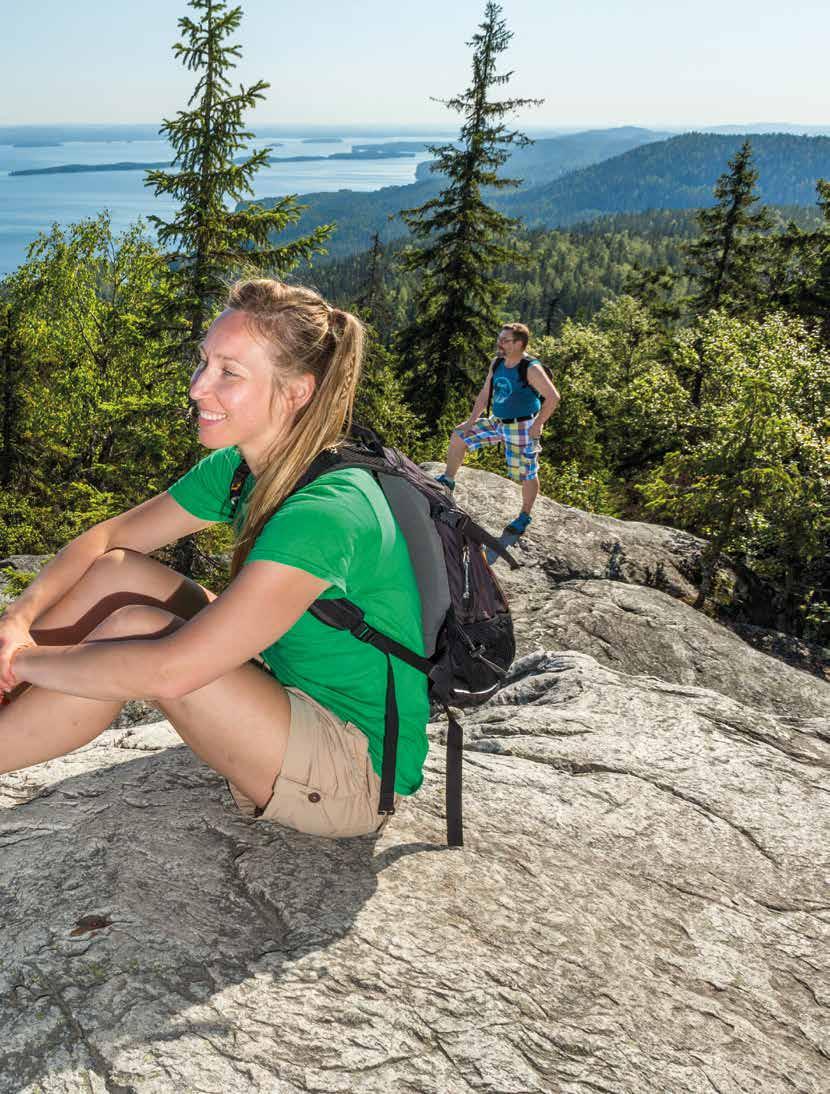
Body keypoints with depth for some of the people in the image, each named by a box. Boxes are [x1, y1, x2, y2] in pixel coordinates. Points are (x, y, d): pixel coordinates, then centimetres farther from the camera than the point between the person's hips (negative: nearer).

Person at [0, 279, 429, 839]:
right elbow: (107, 538, 5)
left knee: (132, 627, -23)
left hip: (356, 778, -8)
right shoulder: (237, 467, -3)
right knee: (117, 571, -3)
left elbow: (170, 671, -35)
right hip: (291, 696, 8)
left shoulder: (327, 513, -30)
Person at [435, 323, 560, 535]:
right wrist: (471, 421, 3)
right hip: (497, 423, 7)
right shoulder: (496, 363, 1)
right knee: (458, 436, 6)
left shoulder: (531, 369, -21)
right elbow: (484, 394, 8)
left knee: (526, 474, 3)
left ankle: (524, 516, 22)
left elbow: (553, 397, -22)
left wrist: (537, 425, -21)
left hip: (522, 428, -7)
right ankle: (447, 481, 19)